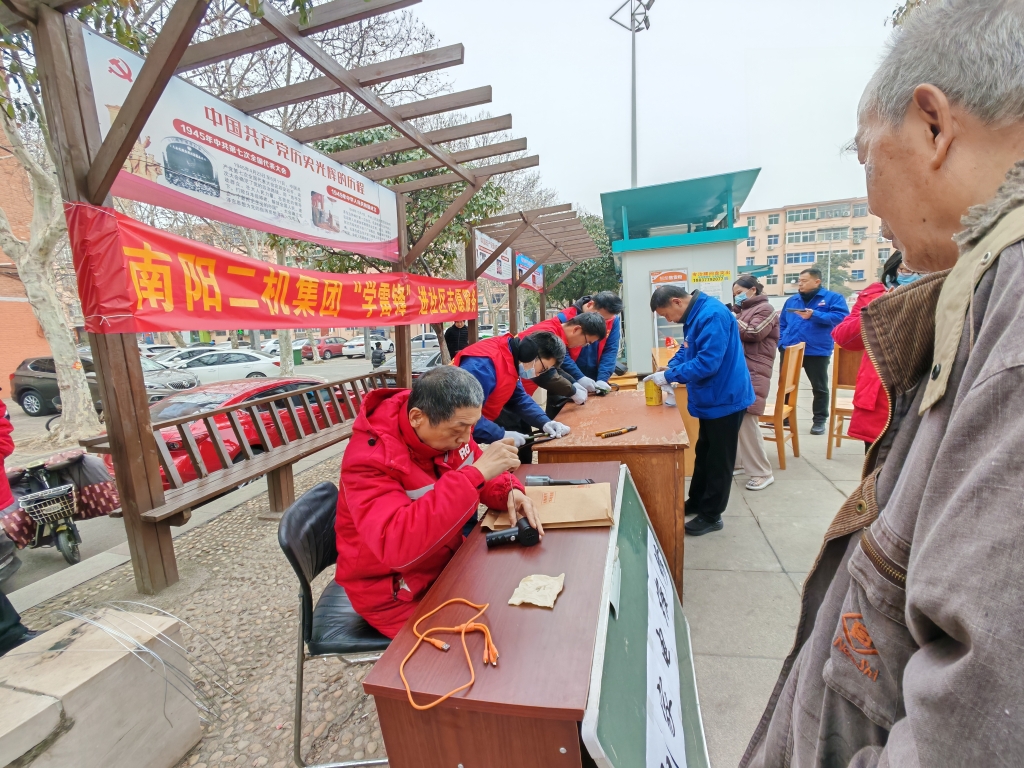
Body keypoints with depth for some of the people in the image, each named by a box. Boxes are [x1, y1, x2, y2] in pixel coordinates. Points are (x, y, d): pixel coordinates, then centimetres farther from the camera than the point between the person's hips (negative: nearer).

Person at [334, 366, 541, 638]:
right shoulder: (370, 459, -30)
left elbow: (477, 474, 4)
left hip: (446, 561, 6)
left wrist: (509, 491, -19)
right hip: (394, 592, -6)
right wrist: (476, 474, -44)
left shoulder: (446, 424, -11)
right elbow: (397, 545, -43)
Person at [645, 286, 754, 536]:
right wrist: (668, 370, -2)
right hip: (711, 399, 10)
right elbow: (686, 352, 15)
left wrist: (670, 376, -23)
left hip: (725, 399, -10)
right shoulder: (694, 316, 7)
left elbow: (707, 362, -31)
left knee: (719, 459, 4)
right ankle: (696, 502, 36)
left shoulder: (712, 315, -25)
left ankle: (711, 515, 19)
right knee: (704, 453, 20)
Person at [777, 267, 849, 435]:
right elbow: (782, 323, 17)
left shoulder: (832, 298, -1)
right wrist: (781, 342, 3)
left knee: (819, 388, 7)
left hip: (817, 351, -4)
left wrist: (814, 315, -23)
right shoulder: (792, 300, 13)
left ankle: (819, 420, 19)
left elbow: (842, 317, -15)